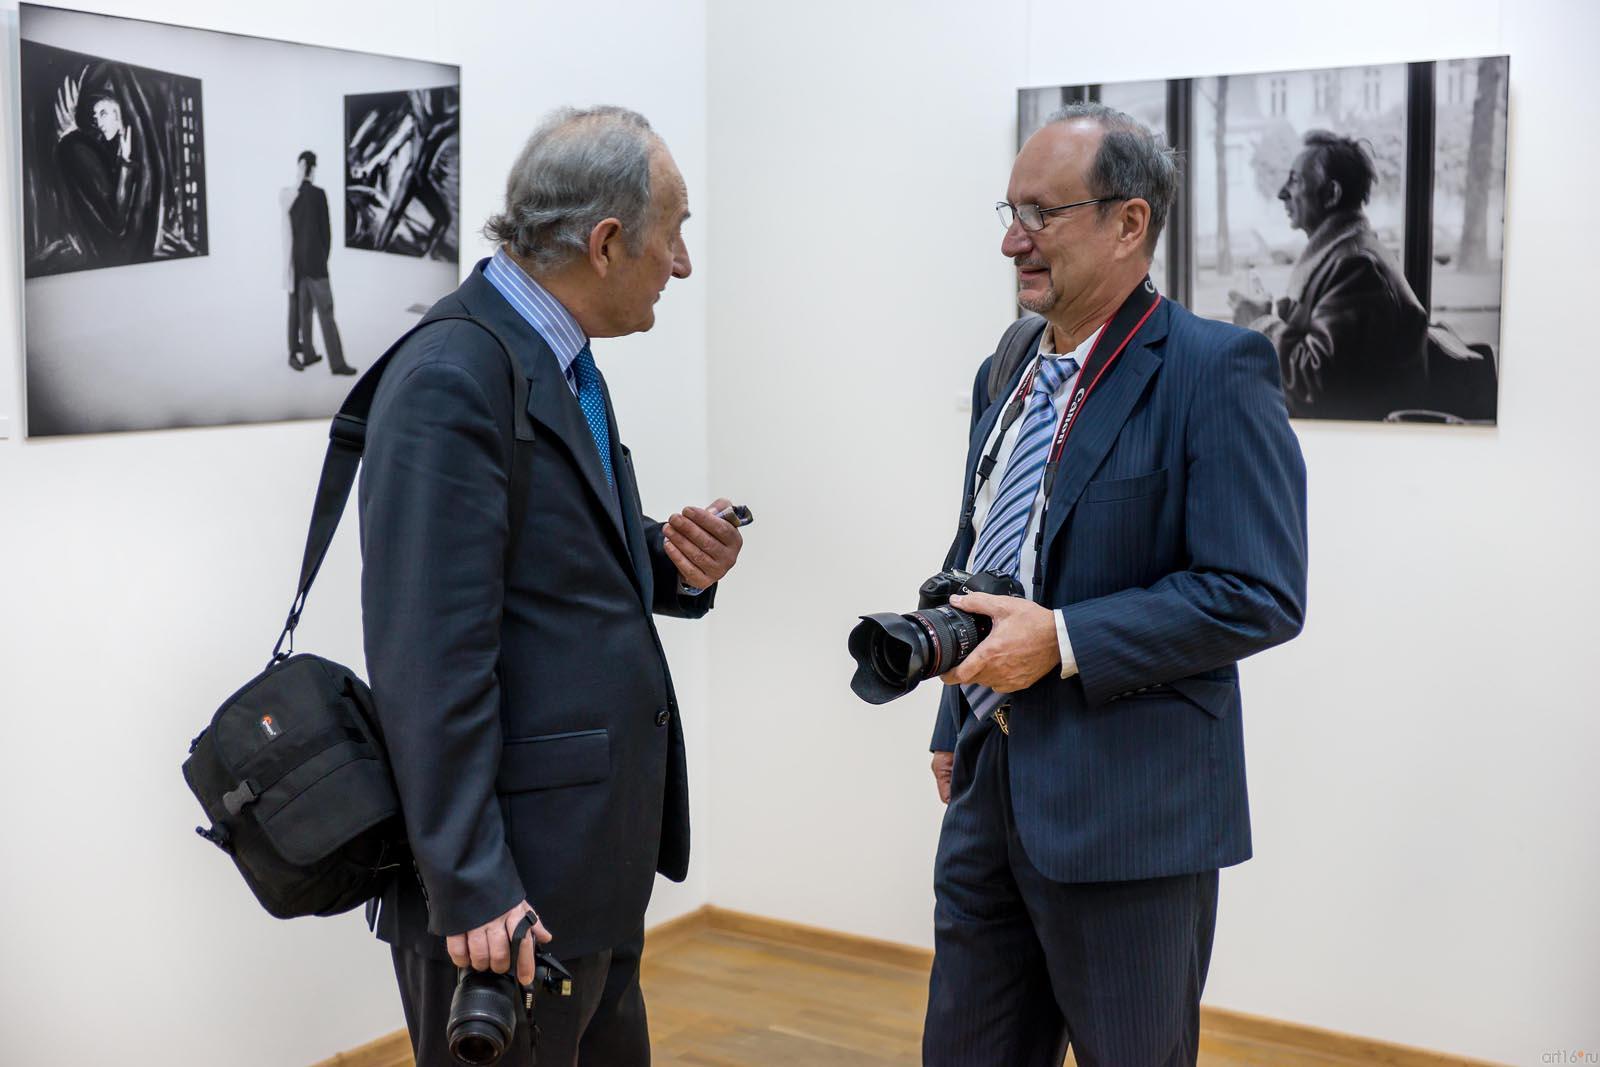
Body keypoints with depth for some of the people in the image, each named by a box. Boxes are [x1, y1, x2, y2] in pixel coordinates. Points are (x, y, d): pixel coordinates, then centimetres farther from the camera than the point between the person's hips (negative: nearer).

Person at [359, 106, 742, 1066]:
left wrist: (671, 564, -3)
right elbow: (434, 655, -22)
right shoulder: (453, 380, -19)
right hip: (514, 881, -9)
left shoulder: (562, 363, 10)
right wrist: (472, 887, -21)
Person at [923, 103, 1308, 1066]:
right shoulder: (1008, 374, 11)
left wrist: (1062, 640, -21)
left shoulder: (1216, 372, -13)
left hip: (1129, 808, -7)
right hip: (989, 785, 7)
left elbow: (1261, 594, -18)